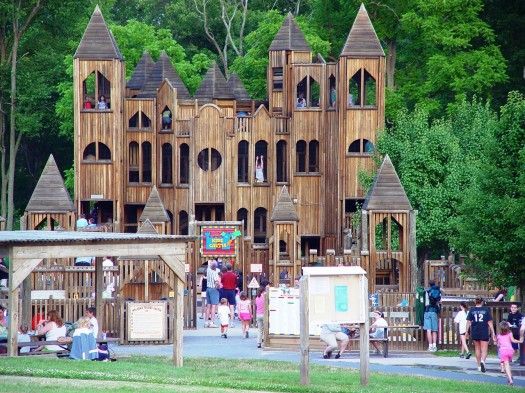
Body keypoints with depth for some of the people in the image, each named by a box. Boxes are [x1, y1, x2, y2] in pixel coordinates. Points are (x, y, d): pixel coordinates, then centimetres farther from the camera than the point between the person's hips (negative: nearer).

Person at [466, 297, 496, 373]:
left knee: (477, 349, 17)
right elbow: (490, 322, -2)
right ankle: (482, 360, -30)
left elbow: (468, 322, -1)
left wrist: (467, 332, 6)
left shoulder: (472, 310, 1)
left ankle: (479, 366, 24)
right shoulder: (486, 310, -2)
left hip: (475, 332, 2)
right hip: (484, 332, -2)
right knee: (484, 349, -1)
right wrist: (493, 333, 2)